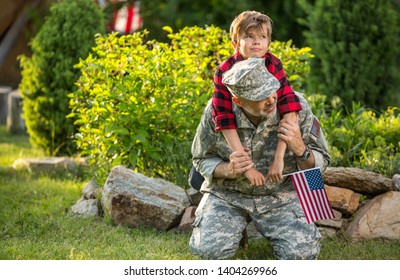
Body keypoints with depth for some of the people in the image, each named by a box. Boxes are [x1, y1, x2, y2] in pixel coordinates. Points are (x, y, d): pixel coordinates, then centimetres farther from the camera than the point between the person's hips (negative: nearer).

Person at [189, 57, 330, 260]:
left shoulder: (296, 107, -16)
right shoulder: (216, 111, -16)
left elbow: (320, 162, -6)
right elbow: (202, 159, -1)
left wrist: (300, 149, -29)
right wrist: (228, 170, -23)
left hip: (280, 194, 0)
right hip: (227, 194, 0)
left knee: (302, 253, -21)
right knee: (209, 248, -24)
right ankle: (236, 226, 13)